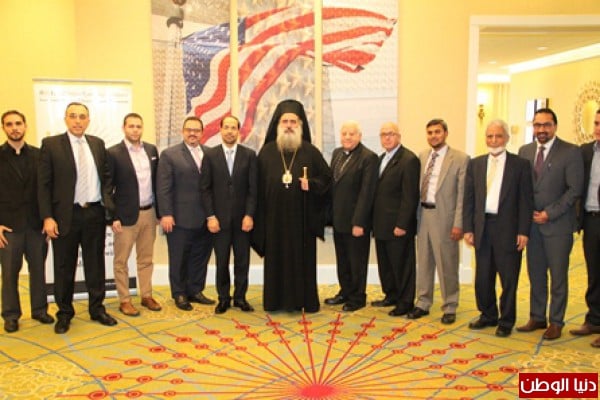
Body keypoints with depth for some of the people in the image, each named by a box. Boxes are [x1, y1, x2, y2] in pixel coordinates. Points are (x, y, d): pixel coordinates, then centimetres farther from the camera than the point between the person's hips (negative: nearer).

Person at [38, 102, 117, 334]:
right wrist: (47, 217, -11)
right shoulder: (51, 144, -3)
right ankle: (64, 313, 24)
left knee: (95, 263, 12)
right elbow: (43, 184, -5)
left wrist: (107, 203, -2)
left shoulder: (98, 144, 8)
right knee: (64, 267, 8)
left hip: (95, 213, 3)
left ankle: (97, 309, 26)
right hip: (66, 215, -3)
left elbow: (106, 176, 13)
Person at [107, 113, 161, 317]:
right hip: (126, 214, -4)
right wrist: (113, 217, -11)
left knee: (146, 259, 14)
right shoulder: (114, 153, -8)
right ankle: (124, 300, 17)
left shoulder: (152, 150, 6)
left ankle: (146, 296, 25)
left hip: (149, 213, 5)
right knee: (121, 261, 6)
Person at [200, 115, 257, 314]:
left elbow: (253, 188, 0)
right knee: (221, 261, 5)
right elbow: (205, 188, 1)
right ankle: (223, 298, 18)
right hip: (219, 218, 0)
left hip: (242, 218, 1)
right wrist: (210, 216, -6)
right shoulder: (210, 155, 3)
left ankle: (240, 297, 19)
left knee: (242, 260, 6)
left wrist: (249, 215, -7)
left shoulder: (249, 155, 3)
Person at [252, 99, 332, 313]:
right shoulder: (267, 151, 5)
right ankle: (276, 300, 16)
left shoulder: (311, 151, 2)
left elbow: (327, 177, 7)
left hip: (302, 217, -1)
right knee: (276, 258, 6)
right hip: (275, 217, 1)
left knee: (303, 258, 4)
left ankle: (305, 300, 14)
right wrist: (258, 216, 0)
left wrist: (311, 184, -13)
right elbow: (259, 185, 4)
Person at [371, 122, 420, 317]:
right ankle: (391, 295, 32)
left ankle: (405, 302, 17)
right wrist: (374, 220, 11)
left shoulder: (409, 159, -13)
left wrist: (402, 225, -20)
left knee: (402, 264, 4)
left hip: (398, 225, -8)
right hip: (381, 224, 8)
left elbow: (410, 196, -17)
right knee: (385, 263, 17)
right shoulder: (382, 158, 15)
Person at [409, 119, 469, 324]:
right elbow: (416, 188, 10)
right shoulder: (421, 157, 9)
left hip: (444, 217, -5)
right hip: (422, 215, 5)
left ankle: (449, 308, 20)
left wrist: (458, 224, -13)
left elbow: (462, 194, -9)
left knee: (447, 265, 4)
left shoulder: (460, 159, -6)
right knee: (423, 262, 14)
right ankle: (423, 303, 27)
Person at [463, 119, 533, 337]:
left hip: (508, 229, -3)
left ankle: (506, 321, 20)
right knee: (483, 277, 12)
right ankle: (488, 315, 29)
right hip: (482, 228, 3)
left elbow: (526, 200, -3)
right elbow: (468, 198, 7)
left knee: (509, 279, 6)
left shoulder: (520, 165, -1)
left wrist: (523, 231, -9)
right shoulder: (475, 164, 9)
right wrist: (468, 228, 2)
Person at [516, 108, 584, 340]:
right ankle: (537, 317, 23)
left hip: (558, 224, -4)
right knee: (535, 275, 11)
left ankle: (556, 322, 17)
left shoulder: (571, 152, -6)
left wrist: (550, 213, -14)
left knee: (558, 276, 5)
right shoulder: (524, 151, 8)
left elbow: (575, 189, -10)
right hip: (532, 223, 4)